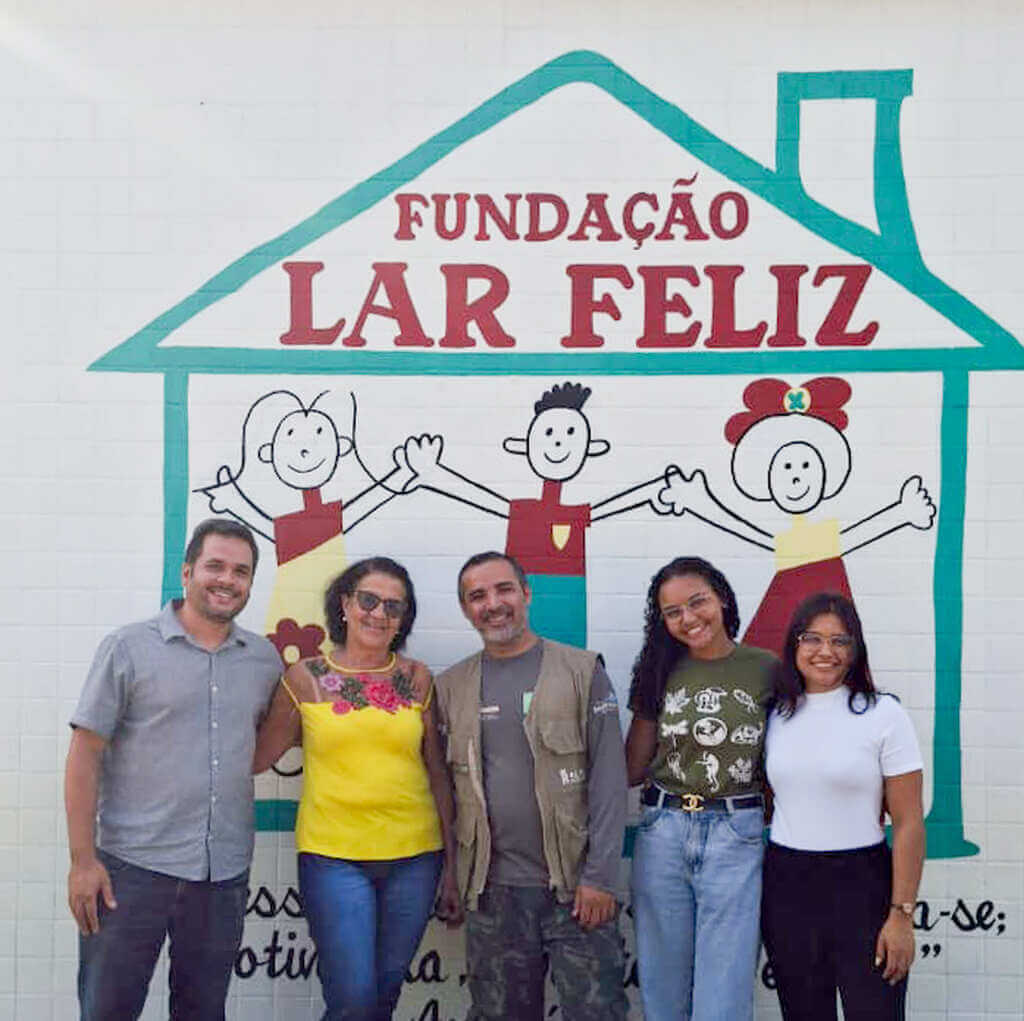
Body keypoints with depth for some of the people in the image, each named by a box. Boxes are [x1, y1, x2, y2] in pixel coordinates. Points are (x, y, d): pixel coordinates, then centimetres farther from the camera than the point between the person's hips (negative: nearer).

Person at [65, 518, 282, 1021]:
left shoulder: (265, 659, 7)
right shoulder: (128, 648, -4)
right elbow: (85, 754, -6)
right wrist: (82, 860, -10)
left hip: (225, 871, 4)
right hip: (132, 868, -3)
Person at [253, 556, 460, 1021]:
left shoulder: (417, 678, 5)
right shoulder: (305, 677, 1)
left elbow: (437, 773, 7)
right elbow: (257, 757, 4)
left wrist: (451, 866, 7)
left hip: (413, 857, 2)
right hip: (333, 856, -2)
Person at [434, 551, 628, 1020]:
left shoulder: (581, 670, -1)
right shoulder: (450, 687, 7)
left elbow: (608, 777, -5)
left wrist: (600, 876, -10)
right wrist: (449, 878, 3)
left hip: (577, 887, -2)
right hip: (492, 891, 2)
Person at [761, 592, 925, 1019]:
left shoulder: (883, 714, -6)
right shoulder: (777, 715, 6)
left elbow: (908, 823, -7)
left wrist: (901, 915, -11)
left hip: (861, 883, -4)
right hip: (786, 887, 4)